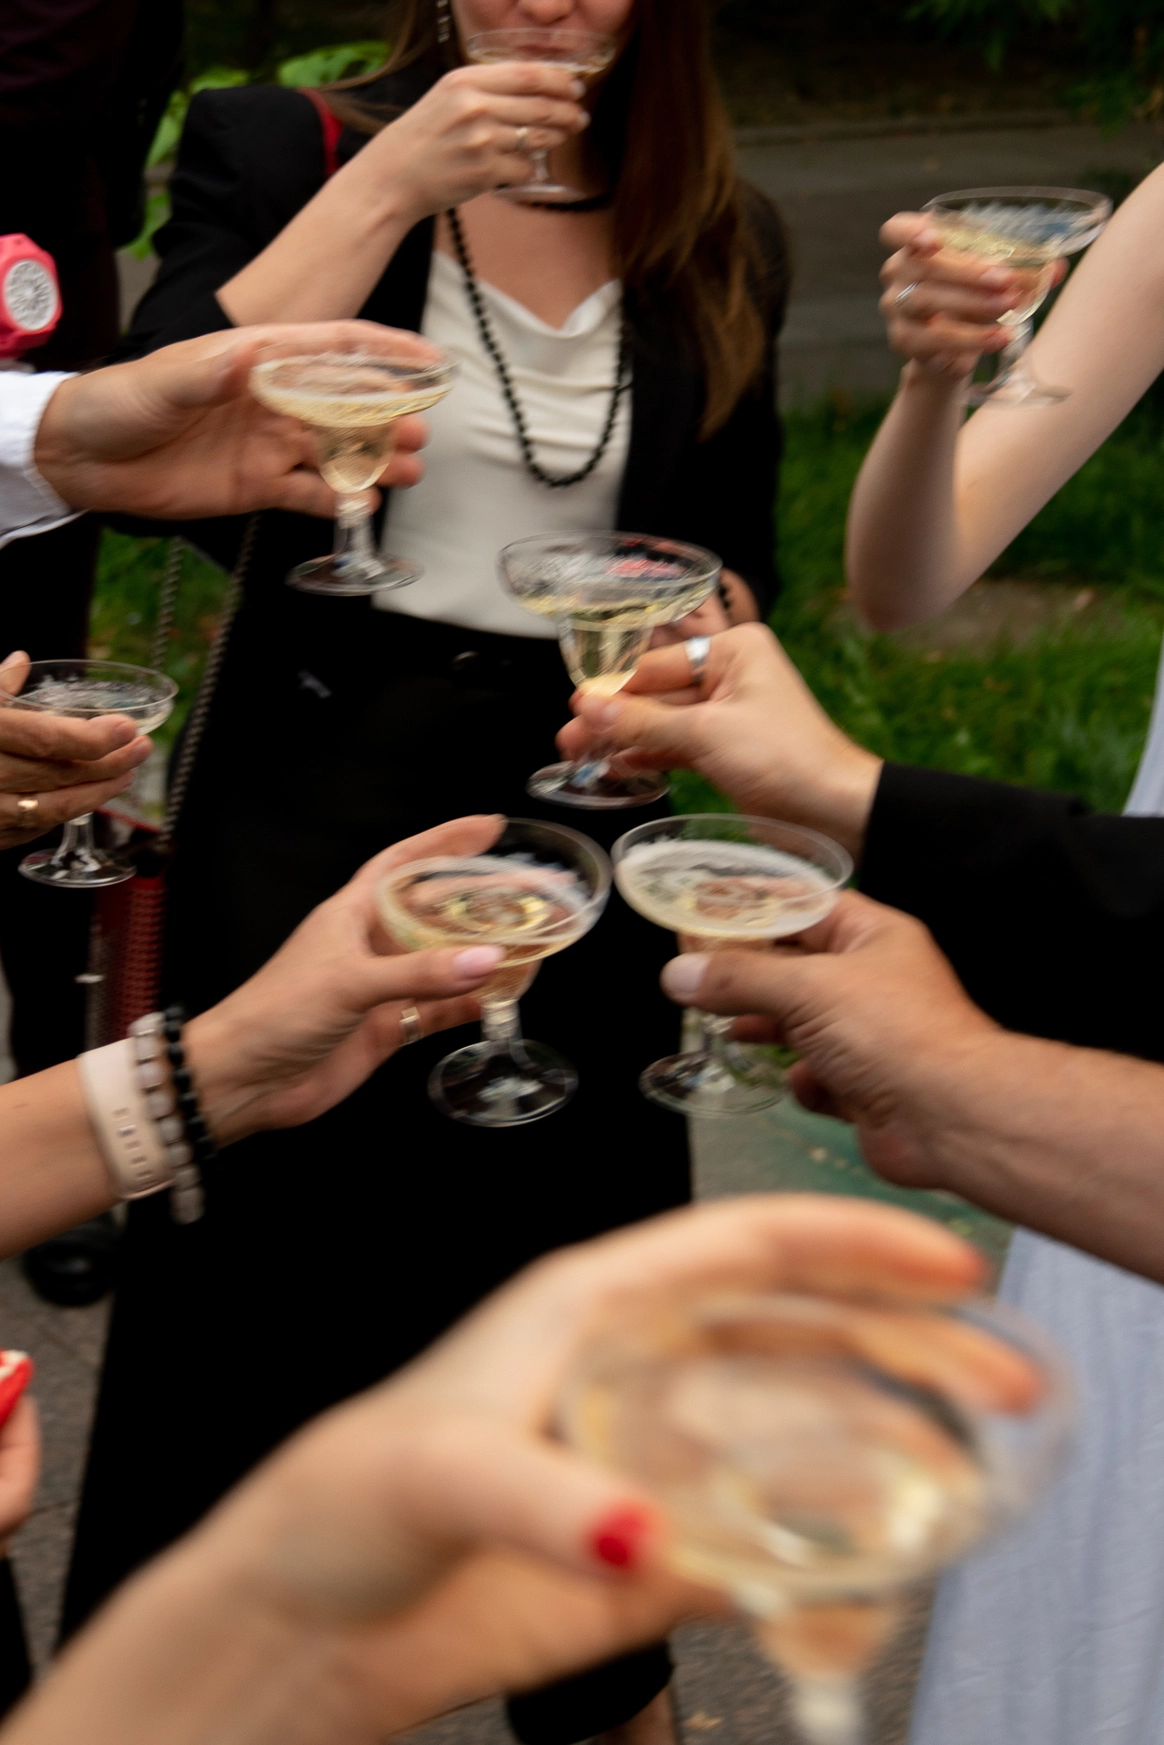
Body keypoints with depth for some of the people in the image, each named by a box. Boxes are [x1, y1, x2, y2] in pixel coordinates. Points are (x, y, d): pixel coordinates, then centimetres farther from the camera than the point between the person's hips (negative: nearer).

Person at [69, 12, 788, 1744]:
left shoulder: (724, 248, 4)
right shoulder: (280, 153, -4)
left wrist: (698, 631, -10)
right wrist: (388, 183, -22)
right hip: (310, 811, -2)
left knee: (576, 1245, 16)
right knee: (261, 1264, 9)